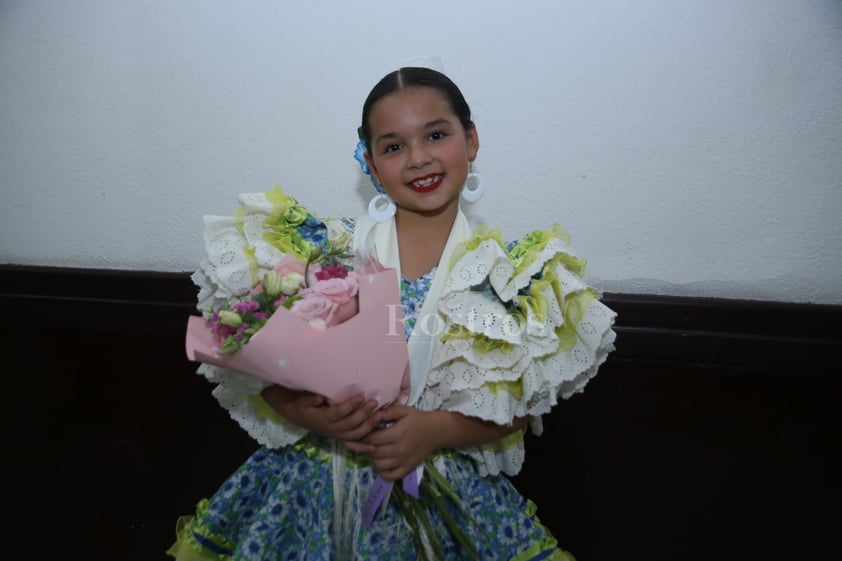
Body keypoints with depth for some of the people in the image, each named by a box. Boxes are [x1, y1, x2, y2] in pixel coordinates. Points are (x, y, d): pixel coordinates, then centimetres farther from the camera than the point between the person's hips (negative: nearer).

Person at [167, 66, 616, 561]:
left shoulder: (507, 272, -3)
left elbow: (520, 406, -2)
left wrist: (435, 430, -17)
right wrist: (304, 412, -19)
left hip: (448, 488, 1)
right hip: (319, 478, 0)